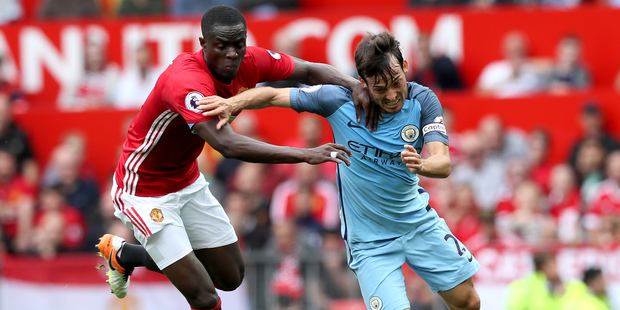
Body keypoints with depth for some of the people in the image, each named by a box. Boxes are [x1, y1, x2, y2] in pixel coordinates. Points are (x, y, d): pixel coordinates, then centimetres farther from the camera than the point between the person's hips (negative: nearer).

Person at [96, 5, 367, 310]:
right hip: (145, 191, -8)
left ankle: (122, 253, 34)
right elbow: (228, 145, -47)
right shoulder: (187, 82, -35)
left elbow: (310, 71, 0)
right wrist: (306, 155, -52)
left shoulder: (249, 62, -12)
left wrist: (354, 84, -21)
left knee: (230, 278, 18)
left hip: (187, 182, 8)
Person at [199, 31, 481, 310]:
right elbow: (272, 95, -10)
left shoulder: (422, 100, -15)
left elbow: (443, 163, -26)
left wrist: (420, 165, -50)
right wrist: (232, 103, -30)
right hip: (370, 238, -3)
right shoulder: (340, 99, -18)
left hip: (418, 221, 3)